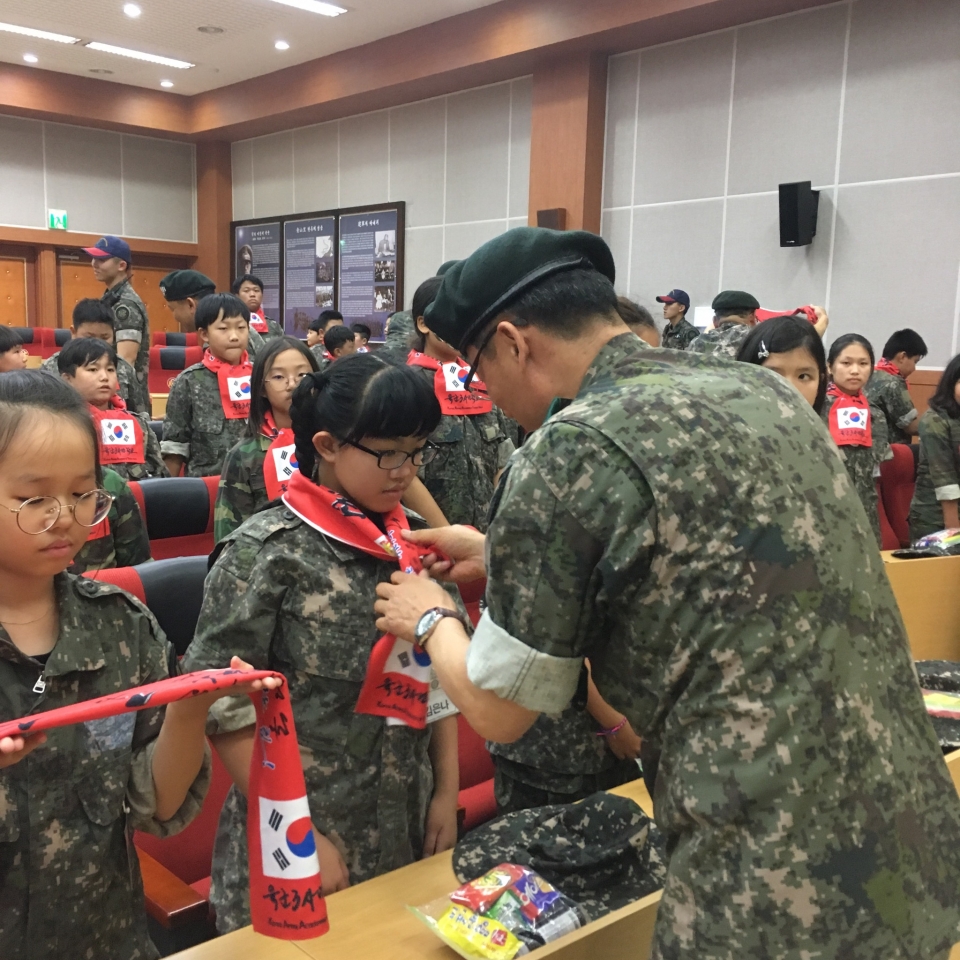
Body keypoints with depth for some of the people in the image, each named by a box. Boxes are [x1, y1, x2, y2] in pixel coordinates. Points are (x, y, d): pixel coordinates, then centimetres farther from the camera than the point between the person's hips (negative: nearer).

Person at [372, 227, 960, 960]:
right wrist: (501, 554, 27)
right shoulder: (764, 390, 6)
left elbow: (499, 712, -6)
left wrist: (431, 619, 14)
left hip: (780, 896, -8)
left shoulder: (567, 453, -16)